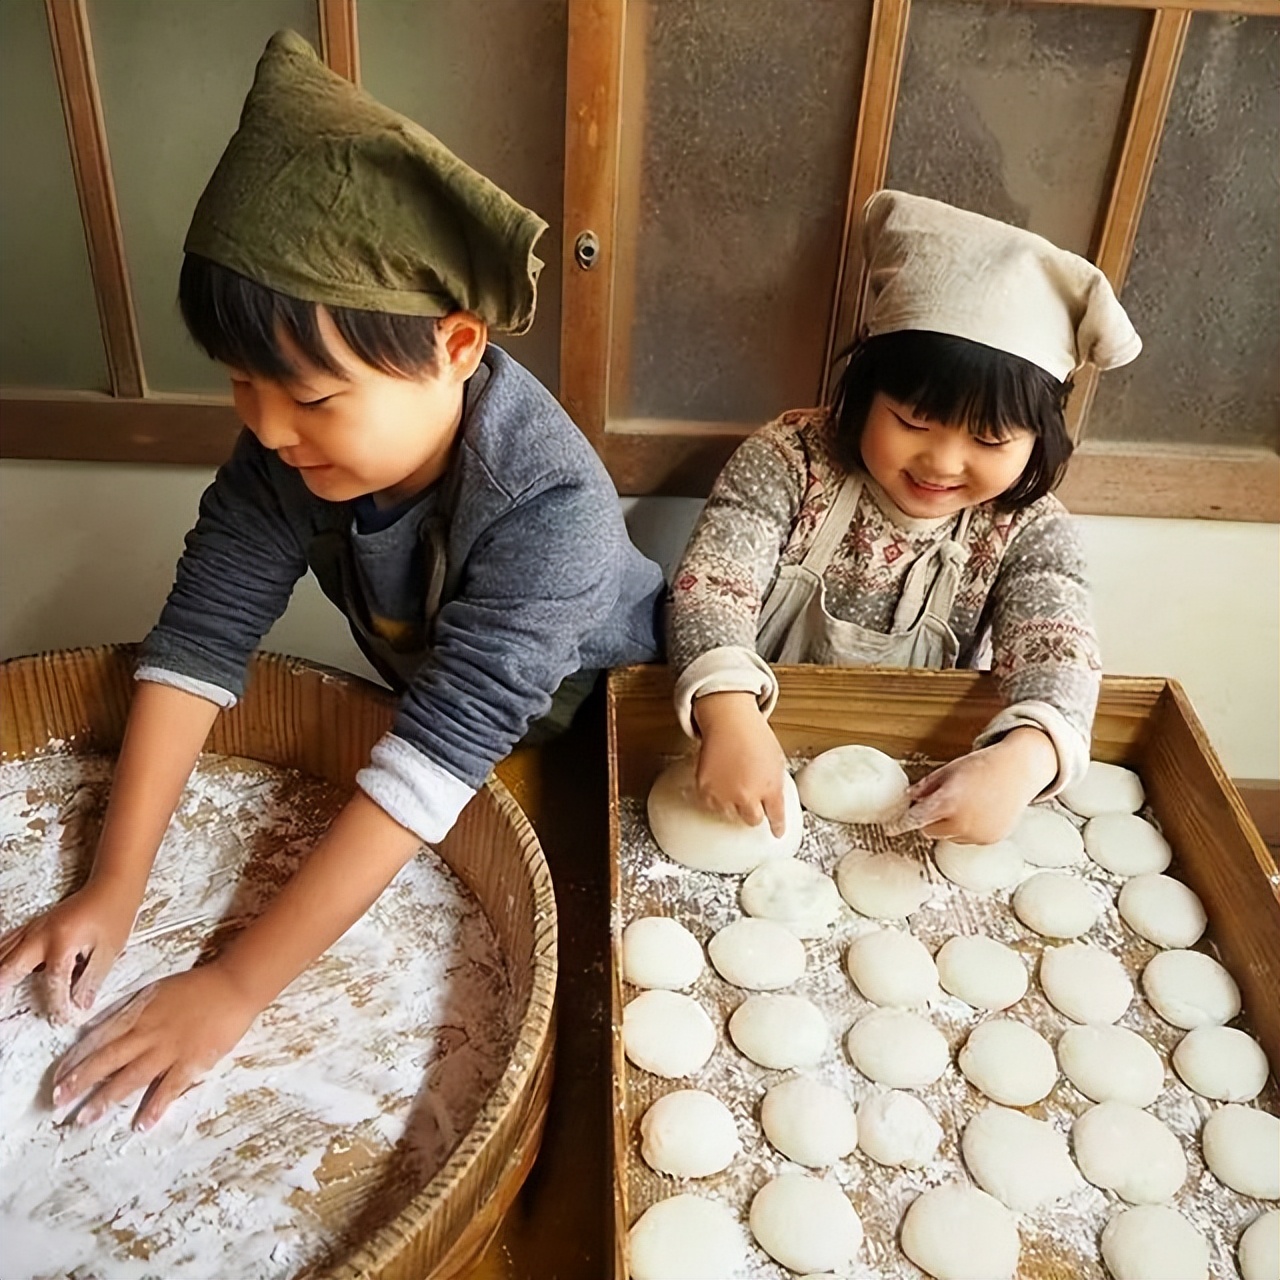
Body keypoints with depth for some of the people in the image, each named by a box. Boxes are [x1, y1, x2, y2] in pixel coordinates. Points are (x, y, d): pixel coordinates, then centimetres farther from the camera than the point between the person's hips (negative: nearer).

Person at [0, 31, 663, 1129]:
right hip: (422, 698, 5)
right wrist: (115, 885, -24)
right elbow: (200, 635, -20)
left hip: (602, 717, -4)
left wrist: (234, 988, -40)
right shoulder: (294, 442, -24)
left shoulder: (549, 502, -41)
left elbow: (443, 751, -43)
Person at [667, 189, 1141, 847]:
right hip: (764, 754, -2)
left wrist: (1020, 760, -46)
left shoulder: (1028, 534, -9)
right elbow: (711, 586, -23)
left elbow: (1057, 656, -22)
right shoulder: (790, 461, -14)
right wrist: (731, 714, -45)